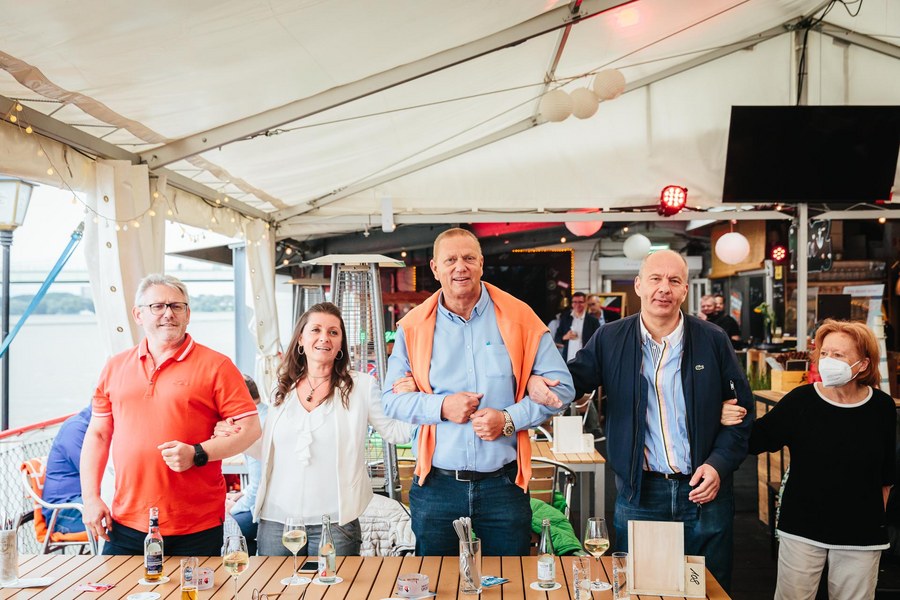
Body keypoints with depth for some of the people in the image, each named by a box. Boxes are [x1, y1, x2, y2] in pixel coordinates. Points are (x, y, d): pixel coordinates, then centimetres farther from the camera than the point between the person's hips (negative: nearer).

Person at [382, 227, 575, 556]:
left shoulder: (519, 318, -2)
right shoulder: (414, 326, 1)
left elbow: (560, 386, -1)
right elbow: (392, 398, 3)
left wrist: (509, 418, -13)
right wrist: (441, 406, -14)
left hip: (504, 484, 0)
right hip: (436, 486, 1)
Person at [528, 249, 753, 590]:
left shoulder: (713, 341, 0)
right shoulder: (610, 340, 1)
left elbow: (741, 410, 4)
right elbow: (573, 380, 1)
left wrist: (719, 464, -8)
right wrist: (538, 382, -22)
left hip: (703, 490, 0)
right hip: (638, 494, 0)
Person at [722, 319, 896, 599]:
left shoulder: (881, 406, -5)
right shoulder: (800, 401, -10)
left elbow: (886, 474, 7)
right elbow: (758, 439, -6)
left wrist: (878, 517, 13)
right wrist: (733, 421, -26)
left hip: (861, 533, 1)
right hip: (802, 528, -1)